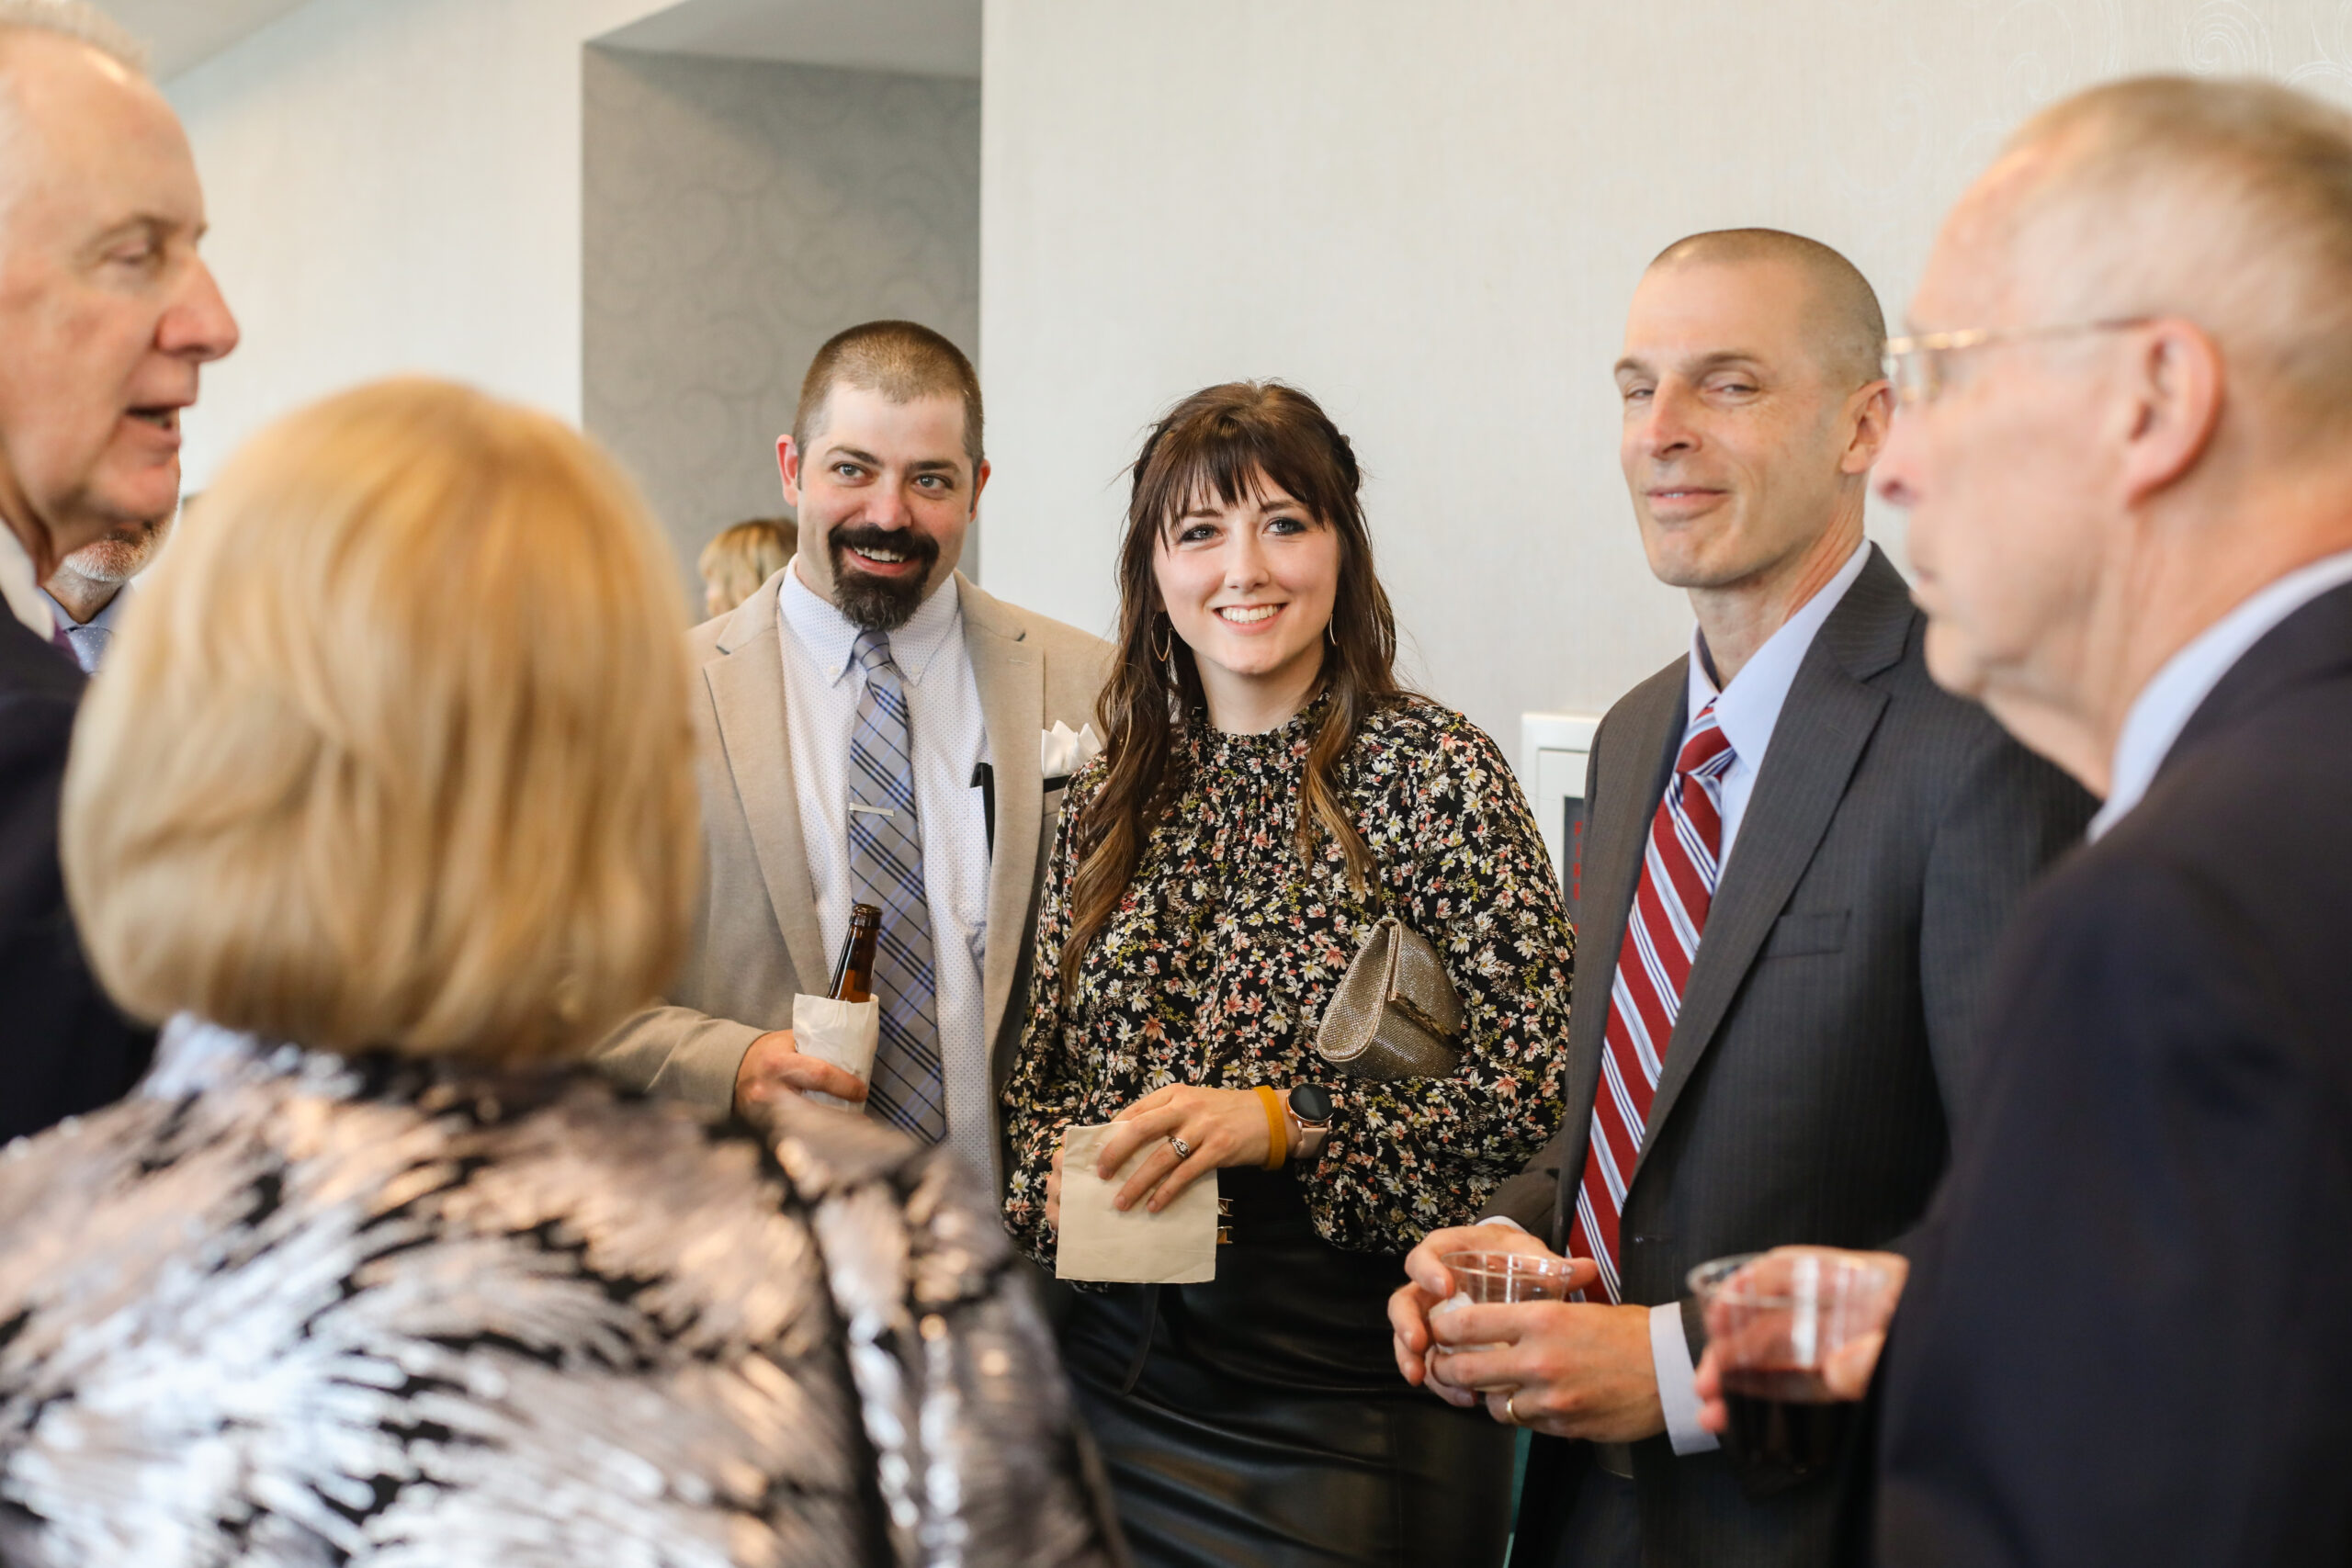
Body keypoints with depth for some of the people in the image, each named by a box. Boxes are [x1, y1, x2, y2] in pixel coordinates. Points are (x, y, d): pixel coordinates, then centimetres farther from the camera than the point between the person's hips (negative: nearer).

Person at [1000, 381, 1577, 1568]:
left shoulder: (1432, 770, -8)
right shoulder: (1112, 798, 8)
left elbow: (1546, 1067, -15)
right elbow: (1039, 1066, 15)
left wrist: (1282, 1122, -23)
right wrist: (1060, 1175, -7)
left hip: (1346, 1392, -4)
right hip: (1113, 1368, 5)